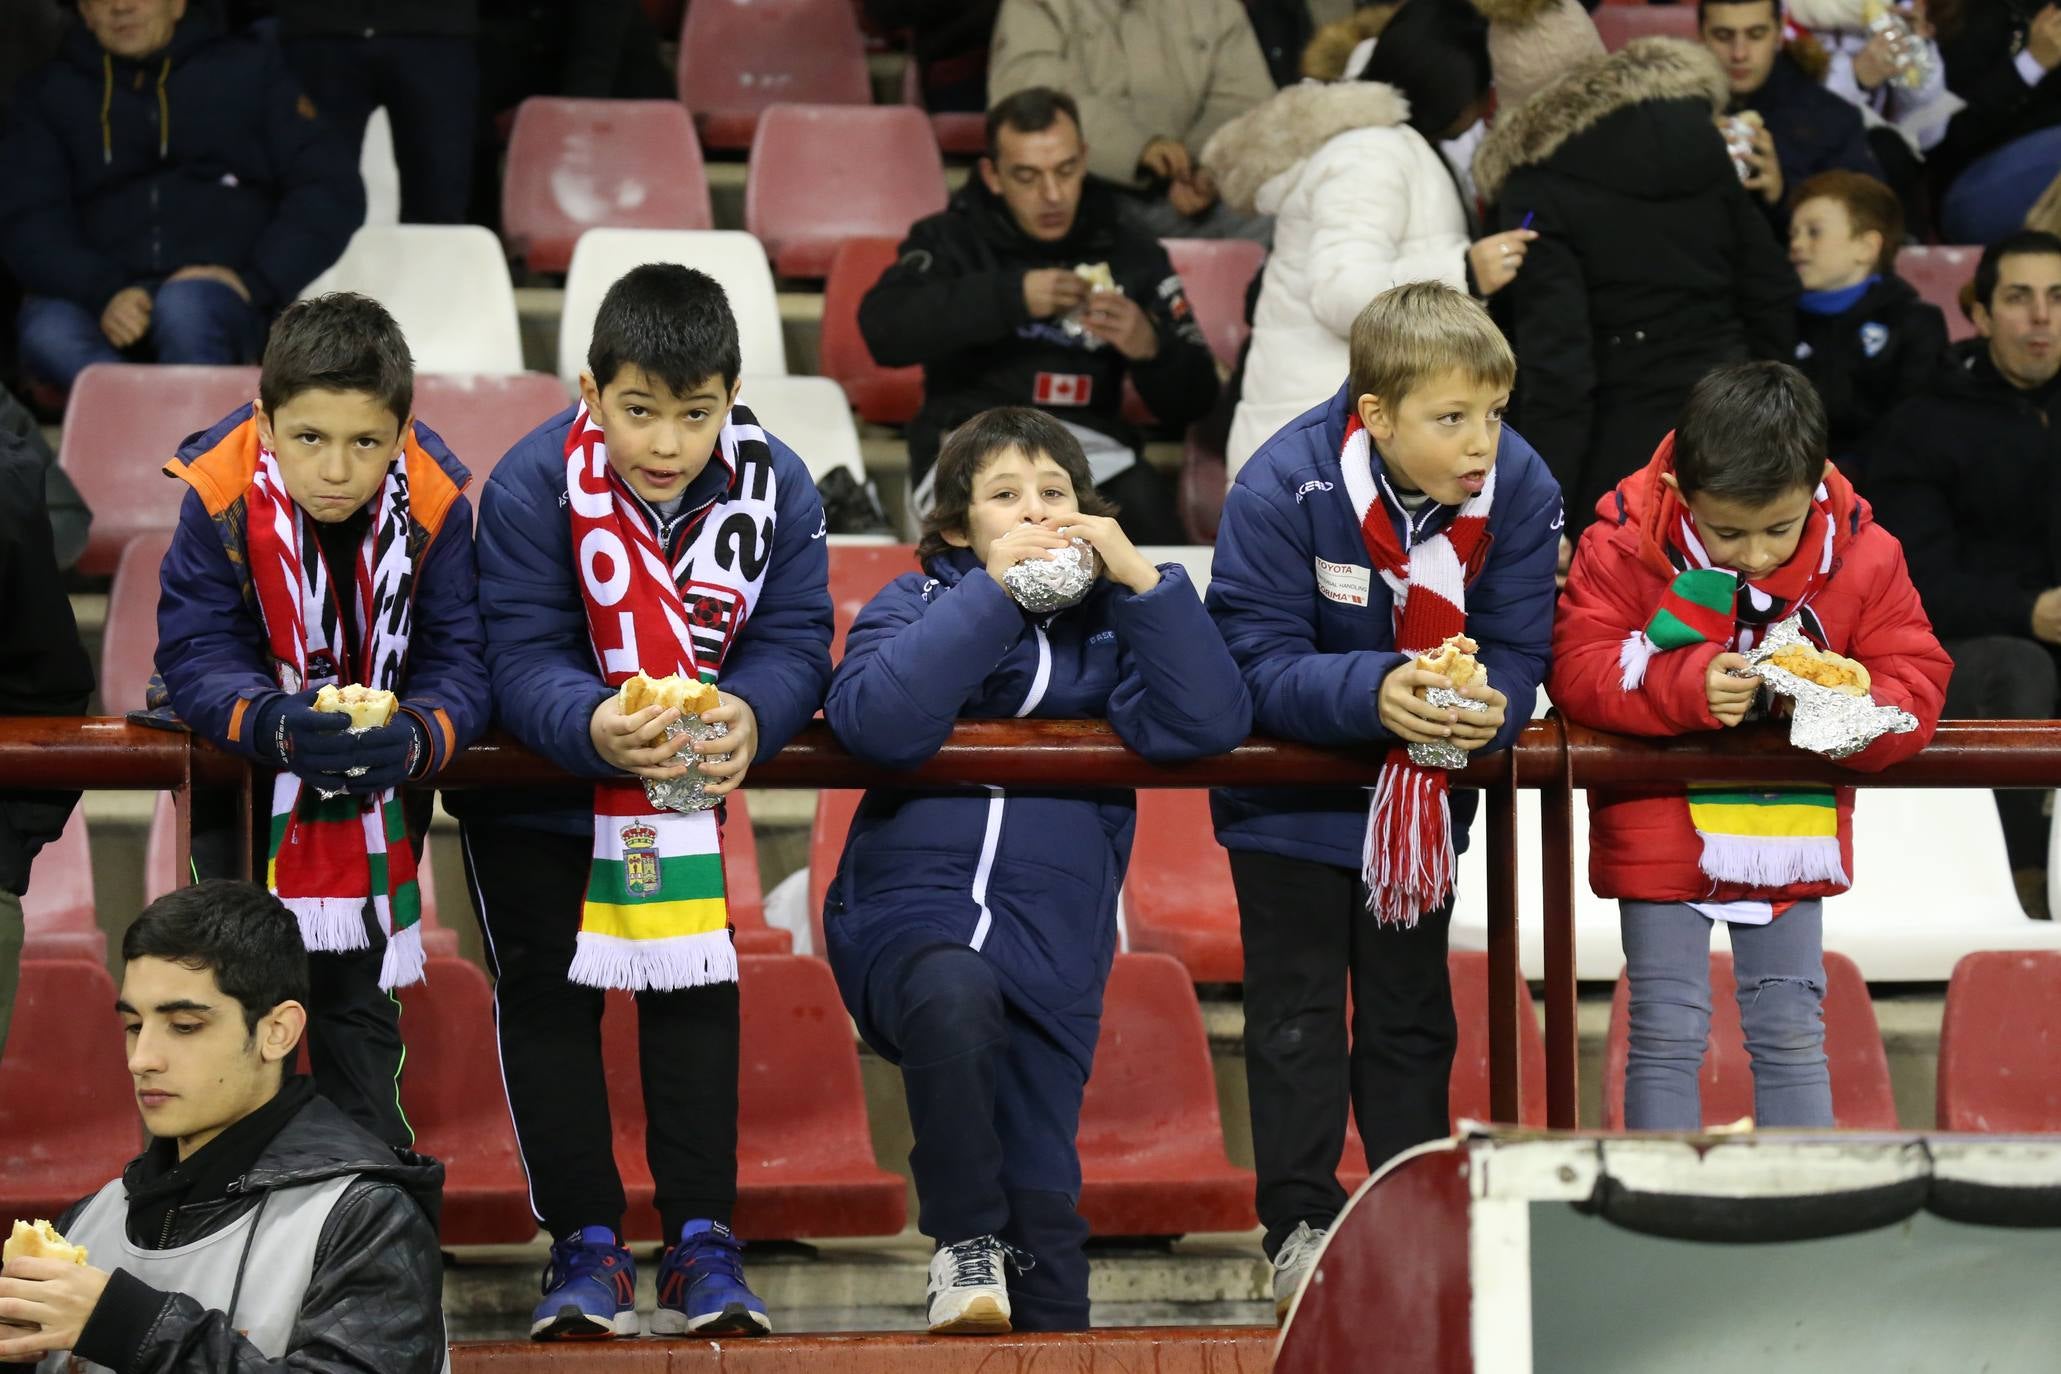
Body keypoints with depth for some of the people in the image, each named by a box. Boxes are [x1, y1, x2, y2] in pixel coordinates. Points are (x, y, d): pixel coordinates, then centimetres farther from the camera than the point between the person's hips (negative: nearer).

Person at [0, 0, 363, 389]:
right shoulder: (52, 91, 17)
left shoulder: (248, 70, 14)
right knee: (49, 332, -34)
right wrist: (102, 291, -15)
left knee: (184, 305, -37)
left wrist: (255, 280, -10)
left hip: (218, 296, -1)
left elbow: (333, 188, 7)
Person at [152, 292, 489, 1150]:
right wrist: (279, 724, -45)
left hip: (381, 782, 1)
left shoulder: (436, 501, -24)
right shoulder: (219, 497, -27)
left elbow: (459, 659, -22)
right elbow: (196, 657, -26)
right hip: (242, 760, -1)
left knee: (360, 990, 11)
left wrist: (419, 738, -44)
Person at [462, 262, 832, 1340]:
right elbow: (522, 658, -30)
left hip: (683, 779, 2)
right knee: (546, 996, -3)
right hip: (534, 787, -2)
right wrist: (596, 726, -52)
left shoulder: (775, 486, -19)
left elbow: (794, 643, -21)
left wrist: (748, 715, -44)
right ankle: (584, 1243, 1)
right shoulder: (533, 485, -27)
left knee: (696, 989, 0)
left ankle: (702, 1240, 4)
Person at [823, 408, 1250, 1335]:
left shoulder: (1110, 621, 14)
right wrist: (993, 588, -12)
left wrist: (1140, 578, -8)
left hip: (1050, 941, 2)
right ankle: (964, 1242, -18)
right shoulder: (918, 603, 10)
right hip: (910, 913, -2)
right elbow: (874, 721, -12)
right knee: (954, 999, -36)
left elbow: (1212, 725, -4)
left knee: (1042, 1190, -2)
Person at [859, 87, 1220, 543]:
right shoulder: (951, 240, 12)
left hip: (1091, 444, 2)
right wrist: (1012, 296, -18)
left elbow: (1193, 402, 13)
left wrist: (1151, 348, -10)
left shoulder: (1132, 255, 17)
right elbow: (884, 329, -8)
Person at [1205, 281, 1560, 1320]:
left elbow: (1518, 653, -14)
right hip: (1291, 795, -3)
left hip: (1426, 795, 3)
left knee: (1412, 1014, 10)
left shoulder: (1520, 489, -19)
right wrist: (1376, 692, -46)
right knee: (1298, 1012, -1)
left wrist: (1490, 708, -38)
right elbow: (1258, 667, -28)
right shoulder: (1282, 489, -28)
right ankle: (1300, 1220, 7)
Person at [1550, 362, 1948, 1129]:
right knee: (1668, 1037, 0)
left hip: (1793, 833, 2)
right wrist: (1689, 686, -32)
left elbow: (1915, 684, -6)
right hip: (1665, 831, -2)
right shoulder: (1622, 549, -14)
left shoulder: (1865, 558, -9)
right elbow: (1577, 669, -17)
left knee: (1792, 1036, 9)